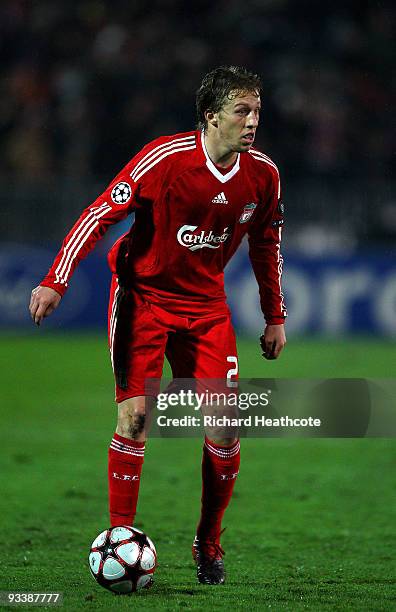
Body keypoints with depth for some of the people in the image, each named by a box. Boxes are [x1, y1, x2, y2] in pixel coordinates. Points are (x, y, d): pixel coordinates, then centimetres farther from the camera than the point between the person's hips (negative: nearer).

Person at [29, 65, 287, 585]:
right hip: (142, 294, -4)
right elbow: (101, 213, -15)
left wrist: (274, 317, 13)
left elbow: (266, 244, 11)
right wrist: (56, 281, -21)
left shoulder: (263, 173, -6)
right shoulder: (165, 158, -20)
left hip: (205, 303, 4)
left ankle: (208, 543, 12)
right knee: (135, 414, -14)